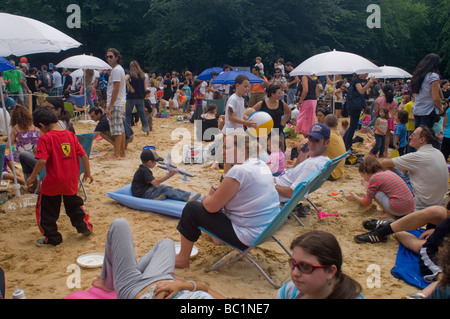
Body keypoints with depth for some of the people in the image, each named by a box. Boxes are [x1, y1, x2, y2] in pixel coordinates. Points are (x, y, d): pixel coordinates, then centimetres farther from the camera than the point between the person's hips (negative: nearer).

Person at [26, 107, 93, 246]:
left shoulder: (45, 138, -14)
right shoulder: (71, 135, 3)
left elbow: (42, 161, -22)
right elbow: (83, 155, 4)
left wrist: (32, 177, -9)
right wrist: (88, 172, 14)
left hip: (52, 182, -5)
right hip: (71, 181, 6)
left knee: (46, 211, 12)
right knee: (73, 204, 27)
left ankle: (52, 238, 19)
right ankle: (84, 227, 30)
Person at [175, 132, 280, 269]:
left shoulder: (238, 170, -24)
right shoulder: (262, 164, 4)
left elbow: (212, 207, -16)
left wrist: (205, 199, 5)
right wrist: (212, 195, 11)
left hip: (248, 237, -9)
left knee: (191, 208, 0)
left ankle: (183, 259, 16)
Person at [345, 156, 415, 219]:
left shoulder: (374, 178, -4)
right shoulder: (388, 172, 17)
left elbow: (367, 203, 7)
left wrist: (356, 198, 24)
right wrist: (368, 186, 43)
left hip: (399, 208, -8)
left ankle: (390, 215, 3)